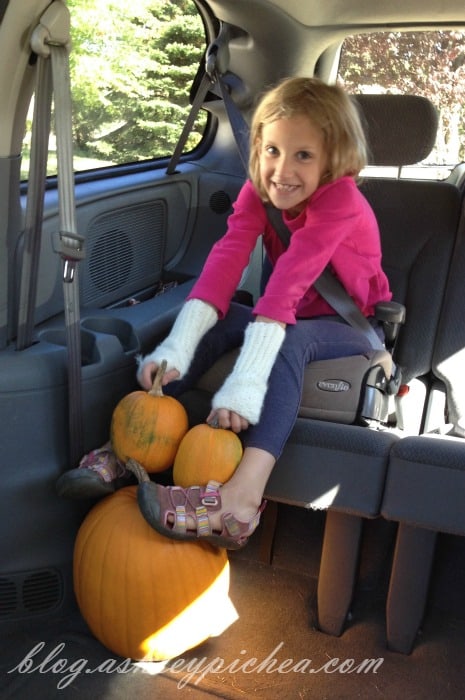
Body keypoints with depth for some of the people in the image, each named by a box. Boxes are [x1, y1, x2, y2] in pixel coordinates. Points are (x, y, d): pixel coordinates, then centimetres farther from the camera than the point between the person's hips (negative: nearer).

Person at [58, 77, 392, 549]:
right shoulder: (259, 189, -8)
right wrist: (174, 349, -37)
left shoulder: (341, 201, -26)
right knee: (218, 318, -21)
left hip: (353, 328, -5)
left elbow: (290, 278, -39)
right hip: (290, 317, 6)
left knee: (290, 340, -36)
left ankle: (244, 494, -50)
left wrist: (245, 383, -48)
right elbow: (226, 259, -23)